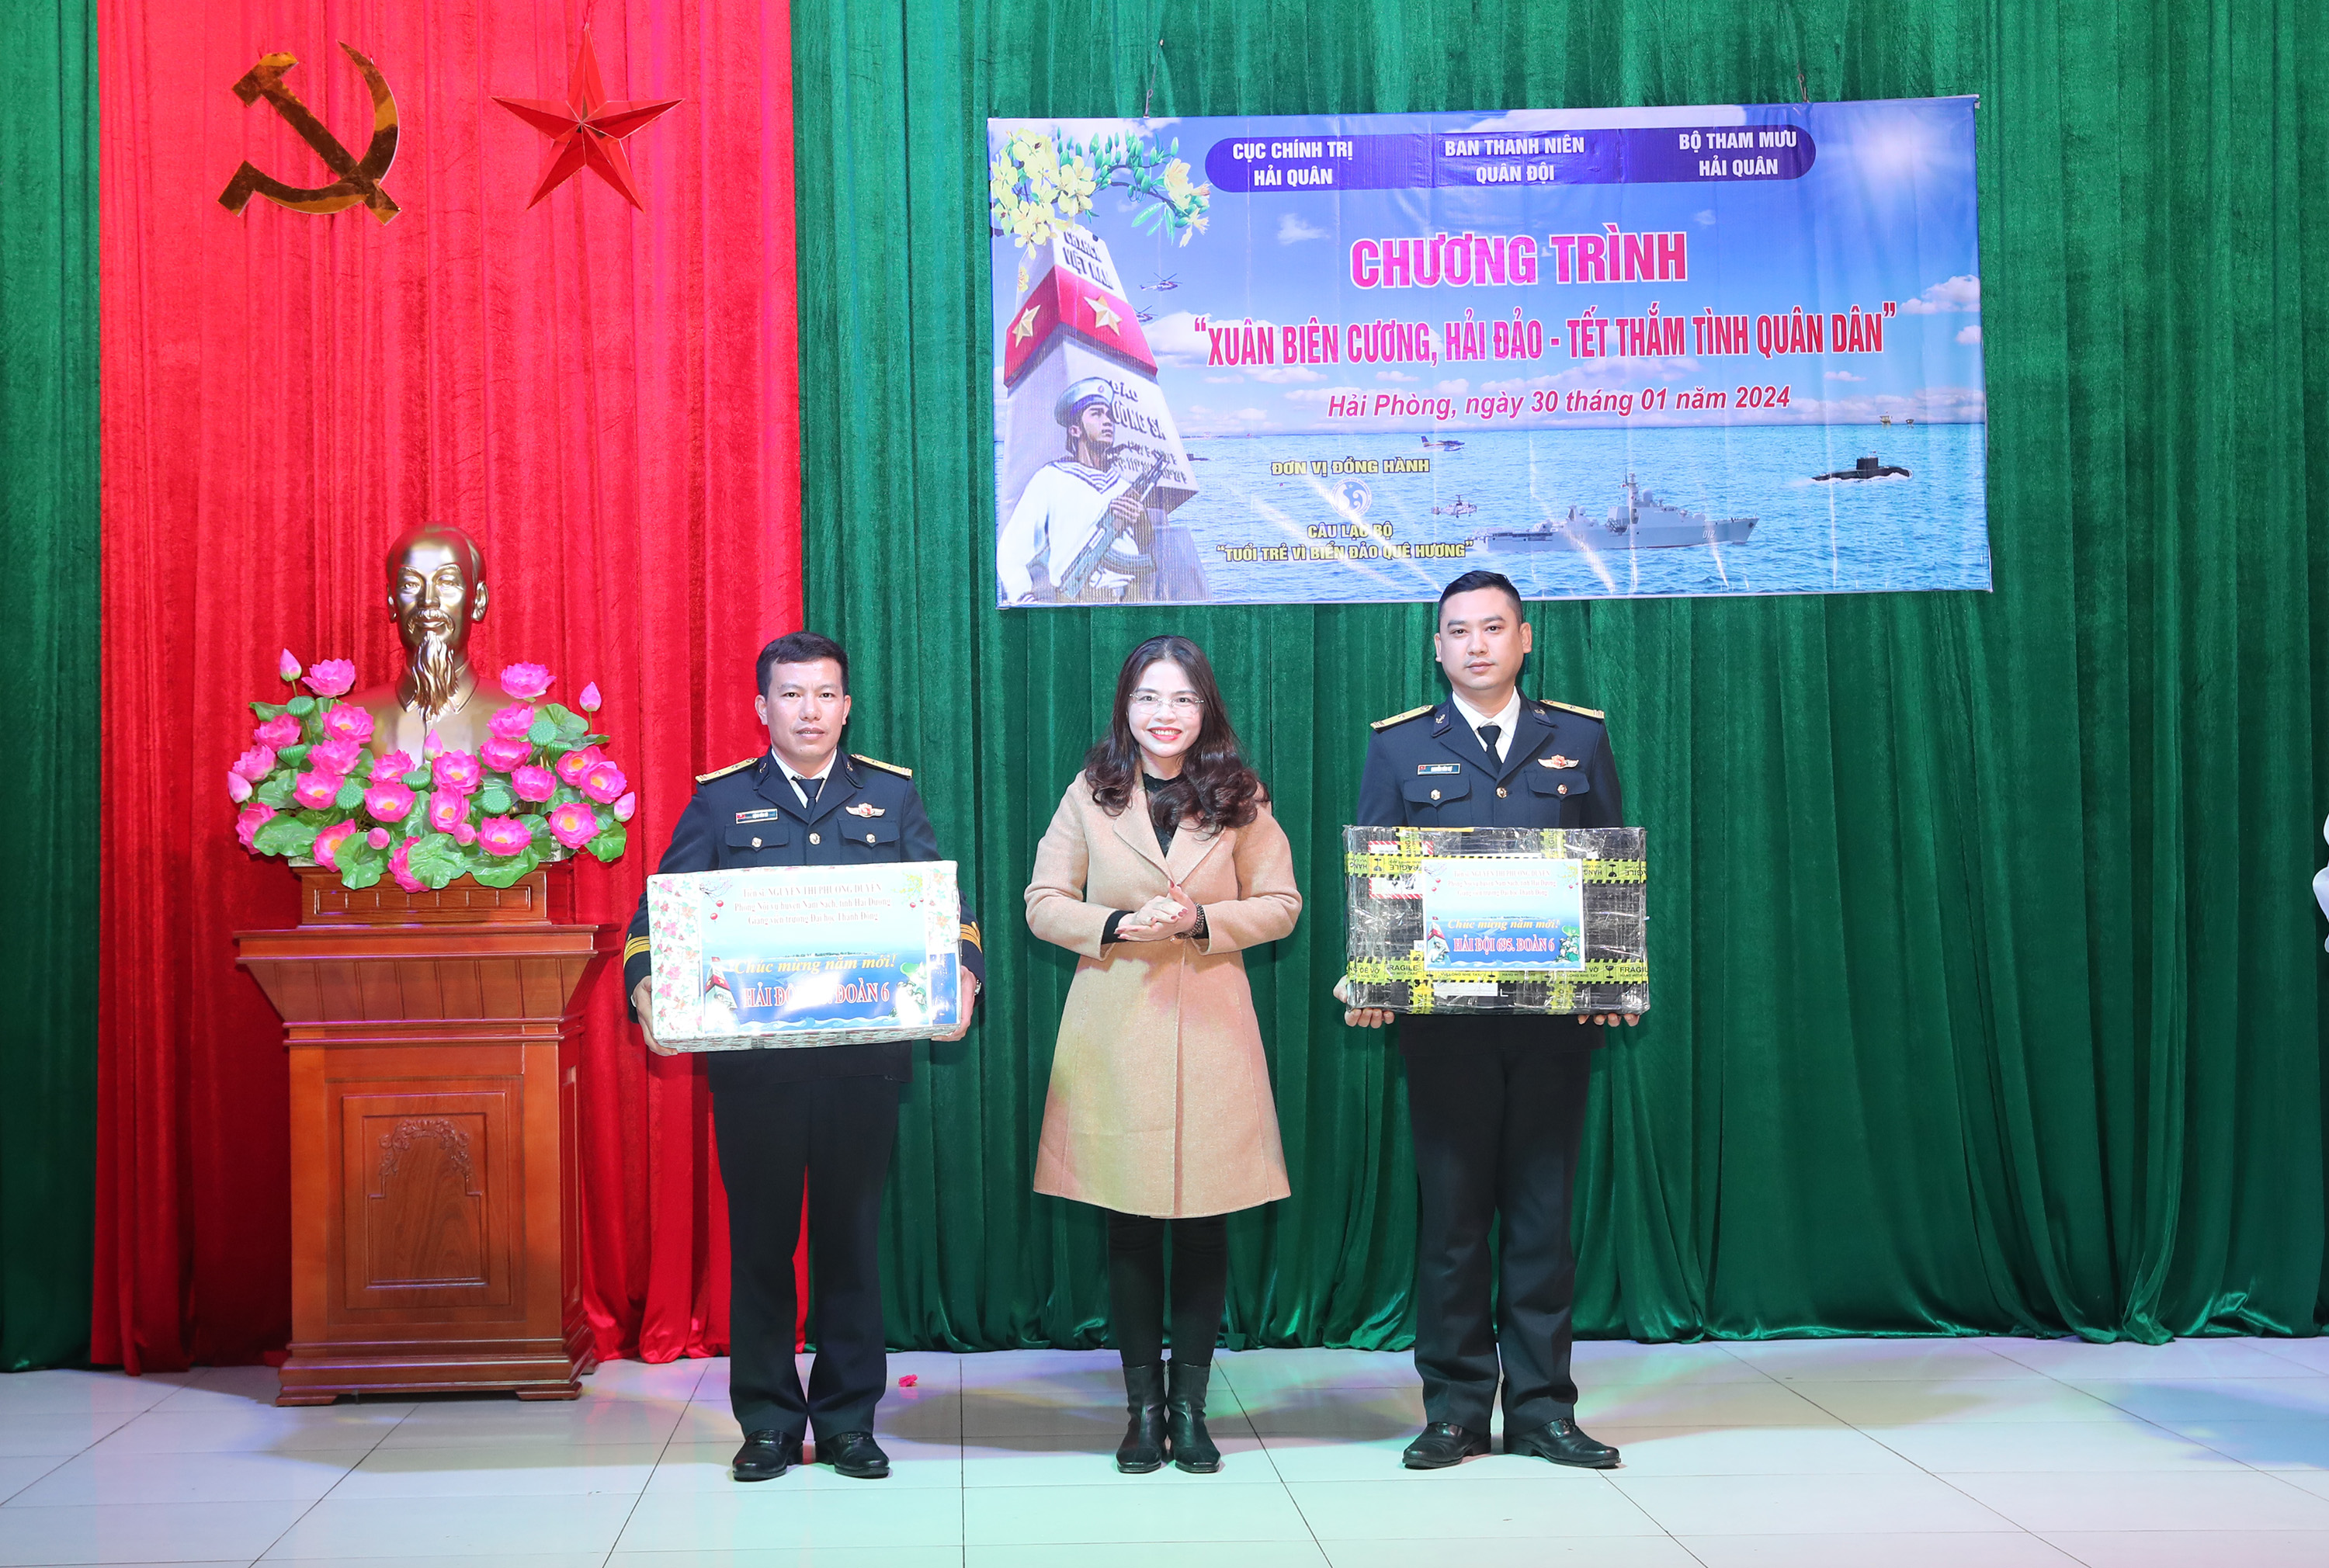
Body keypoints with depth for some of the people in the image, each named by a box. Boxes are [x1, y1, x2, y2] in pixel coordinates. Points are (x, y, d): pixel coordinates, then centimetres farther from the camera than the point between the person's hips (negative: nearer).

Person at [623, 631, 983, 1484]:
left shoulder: (892, 797, 10)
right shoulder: (721, 802, 7)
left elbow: (949, 905, 5)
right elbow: (659, 912, 2)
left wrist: (962, 974, -15)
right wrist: (648, 990, -17)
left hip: (863, 1059, 1)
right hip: (751, 1061, 0)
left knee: (852, 1236, 6)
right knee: (759, 1238, 5)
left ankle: (848, 1419, 17)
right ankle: (768, 1421, 16)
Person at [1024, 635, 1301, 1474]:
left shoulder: (1239, 798, 5)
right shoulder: (1089, 795, 5)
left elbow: (1280, 904, 5)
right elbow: (1043, 903, 5)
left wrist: (1203, 921, -11)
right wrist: (1119, 925, -12)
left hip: (1212, 1027, 0)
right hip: (1114, 1027, 0)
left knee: (1206, 1222, 3)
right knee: (1131, 1225, 2)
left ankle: (1190, 1405, 15)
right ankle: (1143, 1406, 14)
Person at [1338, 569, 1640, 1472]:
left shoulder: (1580, 739, 10)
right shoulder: (1401, 746, 8)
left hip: (1555, 1017, 1)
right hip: (1445, 1018, -1)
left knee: (1543, 1210, 5)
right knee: (1450, 1212, 3)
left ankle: (1542, 1409, 13)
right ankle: (1454, 1410, 11)